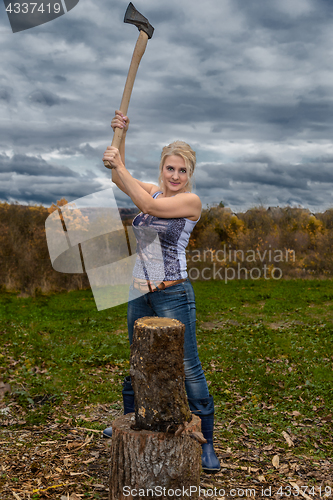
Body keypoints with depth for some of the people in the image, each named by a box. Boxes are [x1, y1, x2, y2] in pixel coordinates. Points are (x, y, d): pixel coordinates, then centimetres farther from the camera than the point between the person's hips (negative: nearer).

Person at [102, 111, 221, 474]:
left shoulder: (191, 201, -10)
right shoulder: (154, 191, 9)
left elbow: (149, 206, -21)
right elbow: (119, 180, 10)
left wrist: (119, 165, -17)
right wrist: (121, 135, -1)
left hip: (172, 296, -6)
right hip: (138, 294, 7)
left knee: (188, 369, -1)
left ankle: (206, 442, 14)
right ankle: (129, 421, 43)